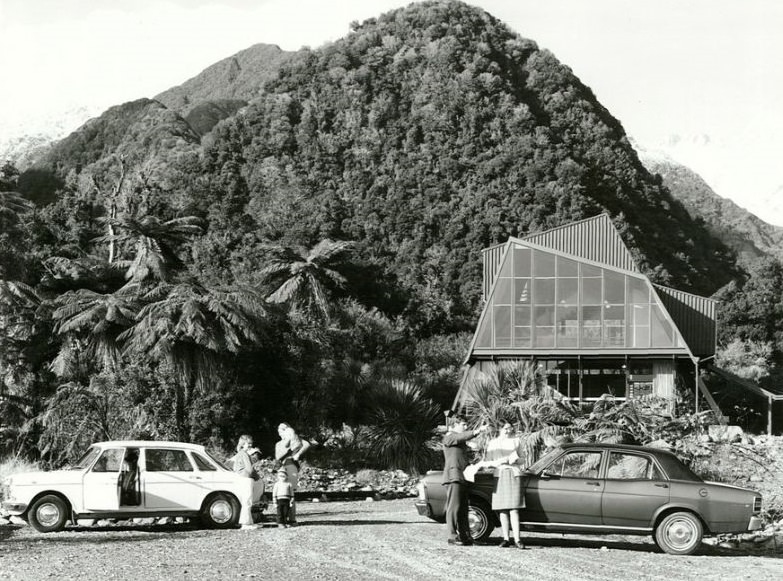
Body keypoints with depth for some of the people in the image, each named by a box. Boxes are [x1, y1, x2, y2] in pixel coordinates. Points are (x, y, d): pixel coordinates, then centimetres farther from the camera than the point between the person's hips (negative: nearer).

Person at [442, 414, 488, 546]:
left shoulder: (460, 440, 25)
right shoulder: (449, 437, -5)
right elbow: (462, 437, -24)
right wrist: (477, 431, -37)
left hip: (462, 477, 9)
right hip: (453, 476, -9)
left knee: (463, 508, 7)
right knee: (454, 507, -11)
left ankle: (465, 535, 9)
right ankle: (452, 536, -11)